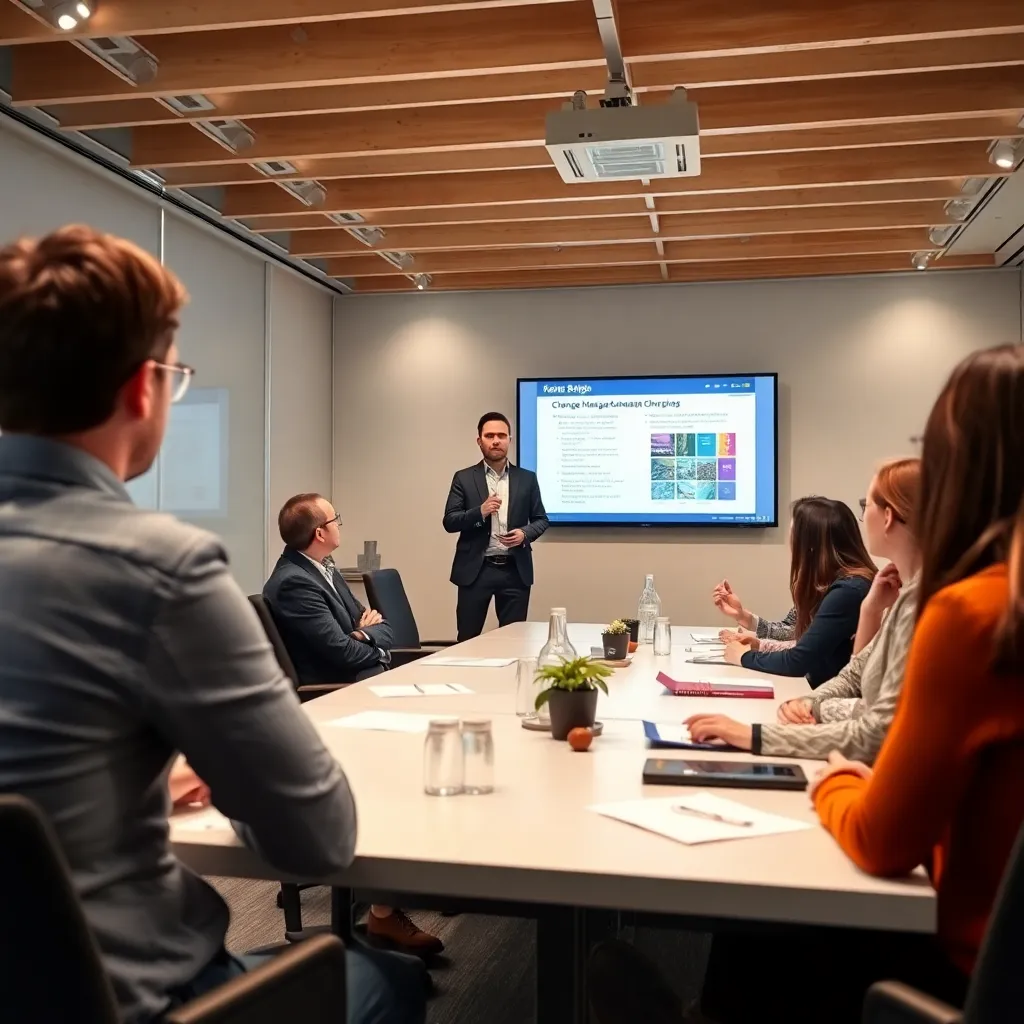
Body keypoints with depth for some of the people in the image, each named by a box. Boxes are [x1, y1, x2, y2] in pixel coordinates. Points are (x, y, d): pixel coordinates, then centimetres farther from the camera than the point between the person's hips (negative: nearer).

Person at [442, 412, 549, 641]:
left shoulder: (527, 478, 9)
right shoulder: (464, 478, 4)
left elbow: (541, 519, 11)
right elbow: (449, 521, -1)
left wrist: (525, 533, -11)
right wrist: (480, 512, -18)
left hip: (515, 570, 2)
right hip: (475, 570, -1)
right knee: (468, 639, 3)